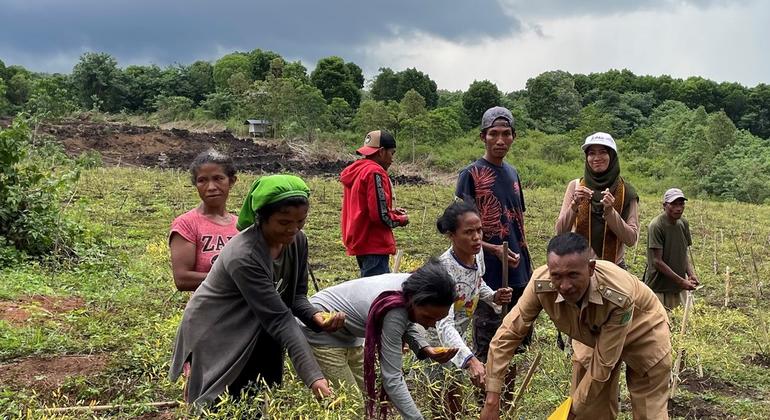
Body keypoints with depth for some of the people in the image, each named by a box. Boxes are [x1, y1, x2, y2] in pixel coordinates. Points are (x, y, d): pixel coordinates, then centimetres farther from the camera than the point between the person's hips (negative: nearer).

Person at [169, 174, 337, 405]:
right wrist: (313, 376, -37)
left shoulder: (298, 241, -10)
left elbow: (295, 295, 0)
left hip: (258, 337, 7)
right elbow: (279, 319, -35)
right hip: (214, 339, -7)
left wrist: (314, 315, -24)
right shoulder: (243, 256, -32)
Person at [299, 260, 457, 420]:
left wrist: (425, 349, -12)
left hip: (348, 335, 8)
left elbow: (405, 324, 6)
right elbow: (392, 379, -34)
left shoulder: (414, 287, -15)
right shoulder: (394, 312, -37)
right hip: (320, 333, -8)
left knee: (368, 399, 7)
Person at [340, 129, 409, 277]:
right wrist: (400, 220, -2)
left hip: (359, 241, 10)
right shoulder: (375, 172, -15)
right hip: (374, 245, -10)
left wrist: (391, 211, 12)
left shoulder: (355, 171, 13)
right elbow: (380, 215, -20)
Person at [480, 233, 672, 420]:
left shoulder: (619, 296, -42)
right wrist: (492, 400, -28)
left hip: (644, 334, -3)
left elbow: (603, 363, -33)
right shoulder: (541, 283, -33)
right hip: (594, 336, 3)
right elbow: (508, 334, -25)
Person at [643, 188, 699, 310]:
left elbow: (684, 254, 14)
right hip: (658, 289, -7)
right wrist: (682, 281, -17)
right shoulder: (656, 226, -16)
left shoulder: (683, 223, 5)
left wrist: (691, 274, -4)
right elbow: (657, 261, -17)